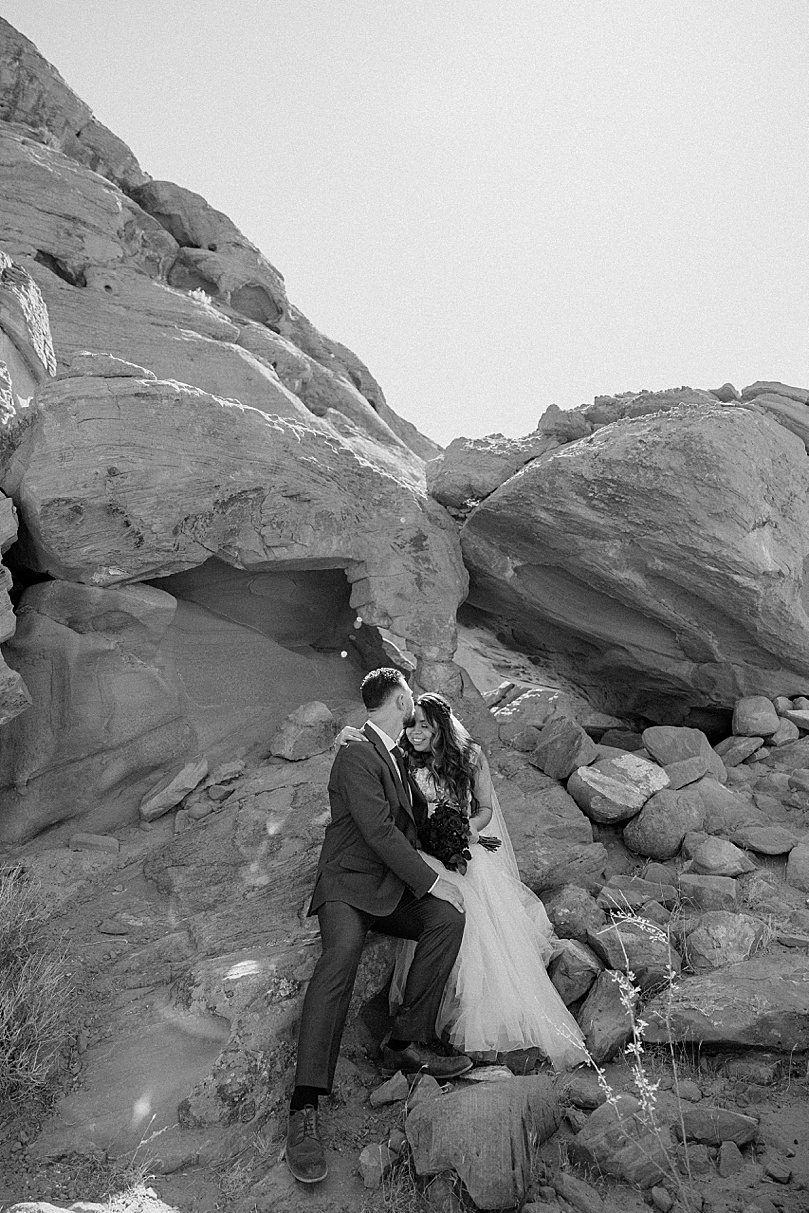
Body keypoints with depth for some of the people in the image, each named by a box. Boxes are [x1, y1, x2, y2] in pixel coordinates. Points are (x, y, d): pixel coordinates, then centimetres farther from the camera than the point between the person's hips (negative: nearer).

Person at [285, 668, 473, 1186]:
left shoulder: (398, 758, 17)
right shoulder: (356, 756, -12)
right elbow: (379, 832, -18)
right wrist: (431, 880, -15)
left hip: (394, 888, 8)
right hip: (349, 885, -8)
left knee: (448, 915, -19)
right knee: (342, 952, -34)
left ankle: (408, 1043, -15)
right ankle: (305, 1107, -34)